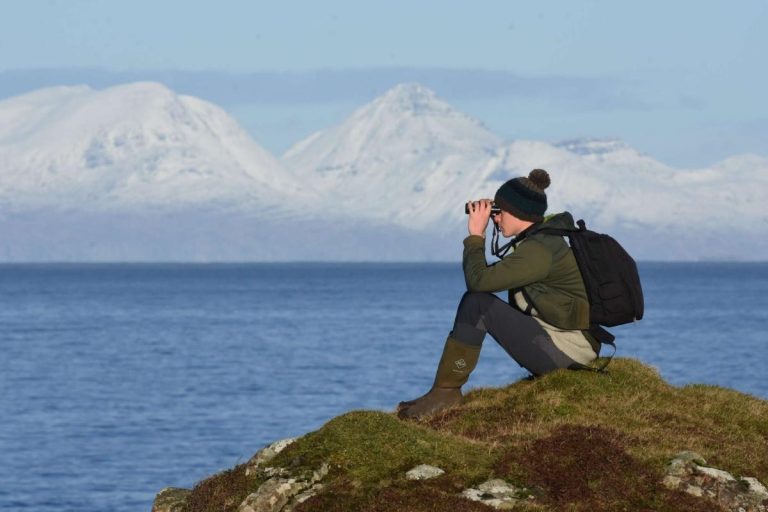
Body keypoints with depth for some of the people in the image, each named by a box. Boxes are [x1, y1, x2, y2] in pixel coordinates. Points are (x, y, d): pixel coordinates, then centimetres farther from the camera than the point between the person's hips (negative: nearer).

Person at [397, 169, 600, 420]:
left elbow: (478, 279, -22)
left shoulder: (538, 250, -19)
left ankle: (445, 391, -8)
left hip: (565, 350, -10)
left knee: (476, 303, -15)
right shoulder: (545, 237, 12)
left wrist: (476, 234, -9)